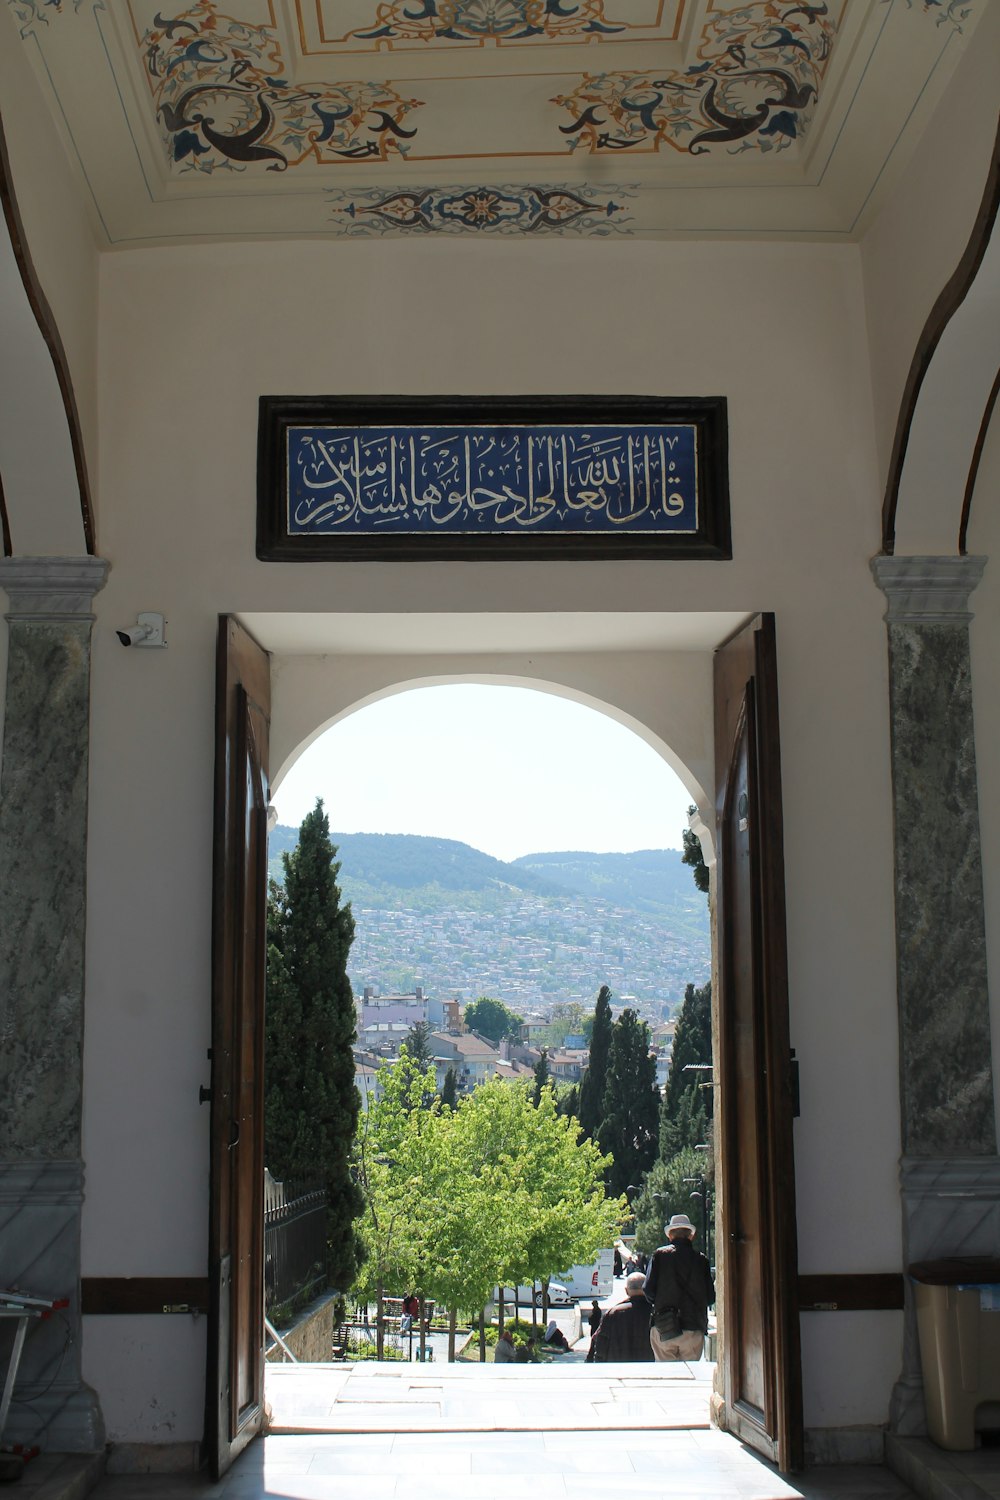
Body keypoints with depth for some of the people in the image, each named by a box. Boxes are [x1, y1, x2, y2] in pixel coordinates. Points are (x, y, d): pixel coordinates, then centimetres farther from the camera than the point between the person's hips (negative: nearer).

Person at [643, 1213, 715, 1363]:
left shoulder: (660, 1255, 0)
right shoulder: (701, 1259, 2)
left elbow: (649, 1291, -4)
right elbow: (711, 1297, 4)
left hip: (663, 1330, -1)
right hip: (694, 1328, 1)